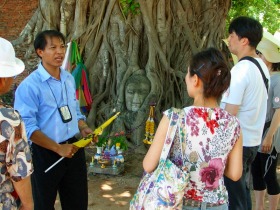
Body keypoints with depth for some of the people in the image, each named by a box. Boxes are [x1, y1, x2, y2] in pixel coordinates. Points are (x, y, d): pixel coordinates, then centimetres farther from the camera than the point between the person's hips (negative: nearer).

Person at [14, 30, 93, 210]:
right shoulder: (30, 86, -17)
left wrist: (83, 128, -2)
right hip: (45, 154, -6)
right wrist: (58, 148, -23)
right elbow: (28, 127, -20)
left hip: (73, 148, 6)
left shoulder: (69, 79, 6)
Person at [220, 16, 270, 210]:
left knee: (233, 194, 2)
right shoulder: (262, 66, 7)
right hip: (252, 140, 9)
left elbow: (230, 113, -20)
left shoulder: (240, 70, -19)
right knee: (241, 189, 18)